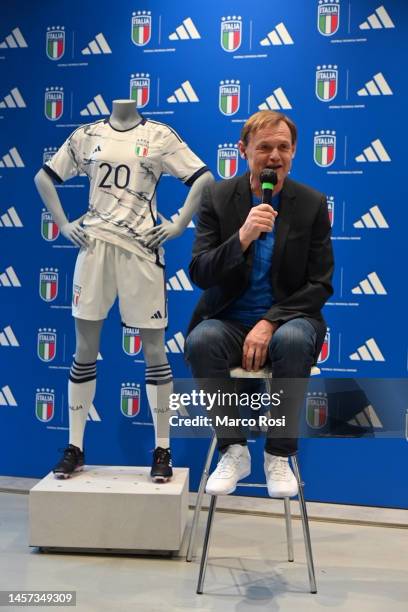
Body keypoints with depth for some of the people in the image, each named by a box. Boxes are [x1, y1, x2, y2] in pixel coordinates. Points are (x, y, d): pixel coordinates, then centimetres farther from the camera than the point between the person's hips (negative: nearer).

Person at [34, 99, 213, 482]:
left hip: (142, 248, -2)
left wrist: (178, 225, -6)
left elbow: (204, 179, 1)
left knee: (153, 348, 0)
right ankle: (74, 447, 15)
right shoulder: (86, 135, 11)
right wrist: (63, 224, 7)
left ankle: (162, 449, 11)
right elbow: (44, 178, 18)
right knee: (85, 348, 4)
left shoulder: (159, 135, 4)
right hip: (94, 245, 2)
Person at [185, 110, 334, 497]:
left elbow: (320, 285, -2)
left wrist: (270, 322, -17)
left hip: (287, 320, 0)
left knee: (294, 340, -35)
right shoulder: (217, 197, 0)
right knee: (201, 341, -33)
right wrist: (242, 237, -25)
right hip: (229, 320, 1)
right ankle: (233, 449, -14)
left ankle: (279, 454, -15)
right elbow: (199, 274, -8)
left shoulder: (313, 203, 1)